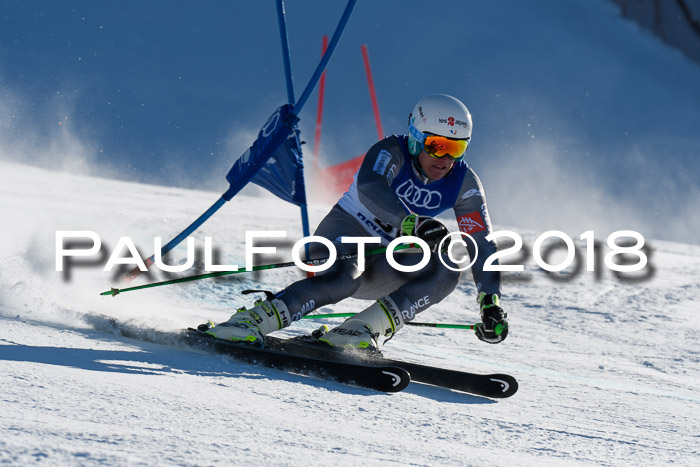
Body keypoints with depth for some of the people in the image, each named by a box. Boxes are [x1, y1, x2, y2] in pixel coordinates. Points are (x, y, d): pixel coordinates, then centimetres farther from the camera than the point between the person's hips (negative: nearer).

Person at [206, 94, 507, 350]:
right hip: (346, 231, -5)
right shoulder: (391, 153, -18)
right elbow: (369, 187, -40)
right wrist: (412, 224, -55)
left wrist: (490, 302, -21)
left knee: (446, 271, -24)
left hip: (384, 262, 5)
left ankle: (363, 329, -31)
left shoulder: (463, 184, -6)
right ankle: (252, 322, -41)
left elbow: (481, 245, -7)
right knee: (344, 276, -39)